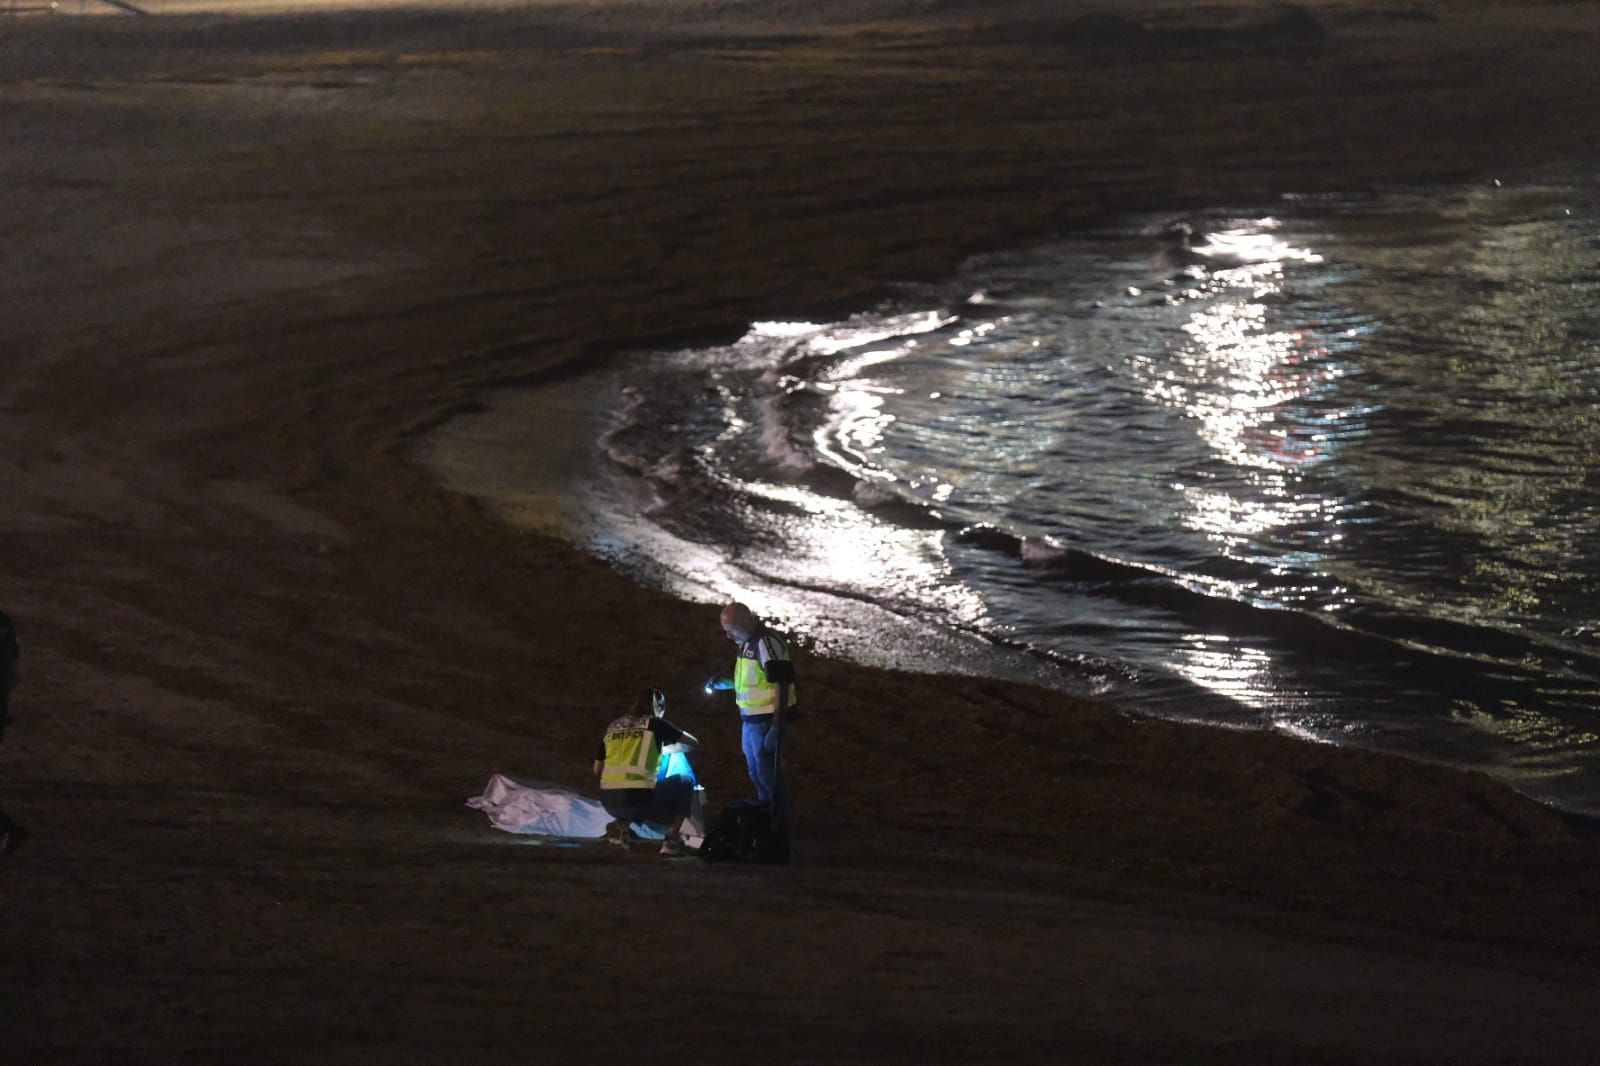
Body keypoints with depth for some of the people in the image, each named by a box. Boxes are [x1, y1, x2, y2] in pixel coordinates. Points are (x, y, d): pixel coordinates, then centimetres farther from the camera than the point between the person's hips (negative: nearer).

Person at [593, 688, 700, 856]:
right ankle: (672, 839, 7)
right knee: (685, 782, 18)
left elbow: (597, 770, 21)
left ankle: (620, 824, 10)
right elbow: (693, 743, 18)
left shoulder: (612, 726, 17)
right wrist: (667, 750, 36)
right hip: (639, 800, -5)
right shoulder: (655, 724, 6)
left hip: (608, 802, 5)